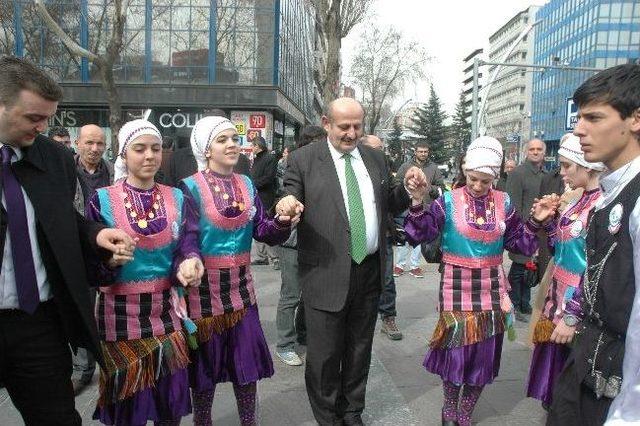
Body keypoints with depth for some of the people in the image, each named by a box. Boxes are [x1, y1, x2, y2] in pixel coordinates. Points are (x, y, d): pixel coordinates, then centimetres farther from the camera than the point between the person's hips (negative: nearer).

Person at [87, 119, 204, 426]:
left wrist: (188, 263, -28)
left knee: (170, 398, 12)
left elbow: (185, 244, -6)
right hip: (121, 313, -2)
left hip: (166, 310, 2)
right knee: (127, 400, 10)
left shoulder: (176, 198, 4)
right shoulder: (102, 200, -5)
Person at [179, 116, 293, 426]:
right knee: (205, 363, 10)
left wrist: (282, 222, -22)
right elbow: (188, 237, -17)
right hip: (205, 286, -4)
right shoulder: (190, 188, -8)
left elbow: (263, 231, -1)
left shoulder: (247, 185, 6)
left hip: (240, 286, 4)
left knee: (247, 359, 13)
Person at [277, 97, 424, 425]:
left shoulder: (375, 158, 9)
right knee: (325, 355, 10)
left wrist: (408, 188, -5)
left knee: (359, 350, 20)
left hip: (370, 271, 5)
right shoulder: (302, 159, -4)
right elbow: (290, 207, -4)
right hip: (327, 274, -4)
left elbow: (390, 205, 14)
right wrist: (286, 208, -28)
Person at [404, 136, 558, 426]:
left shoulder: (503, 203, 3)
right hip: (457, 288, -3)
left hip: (491, 290, 3)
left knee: (483, 355, 11)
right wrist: (417, 203, -28)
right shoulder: (449, 201, -7)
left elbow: (518, 243, 8)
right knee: (455, 351, 3)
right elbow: (418, 235, -14)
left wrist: (536, 221, -6)